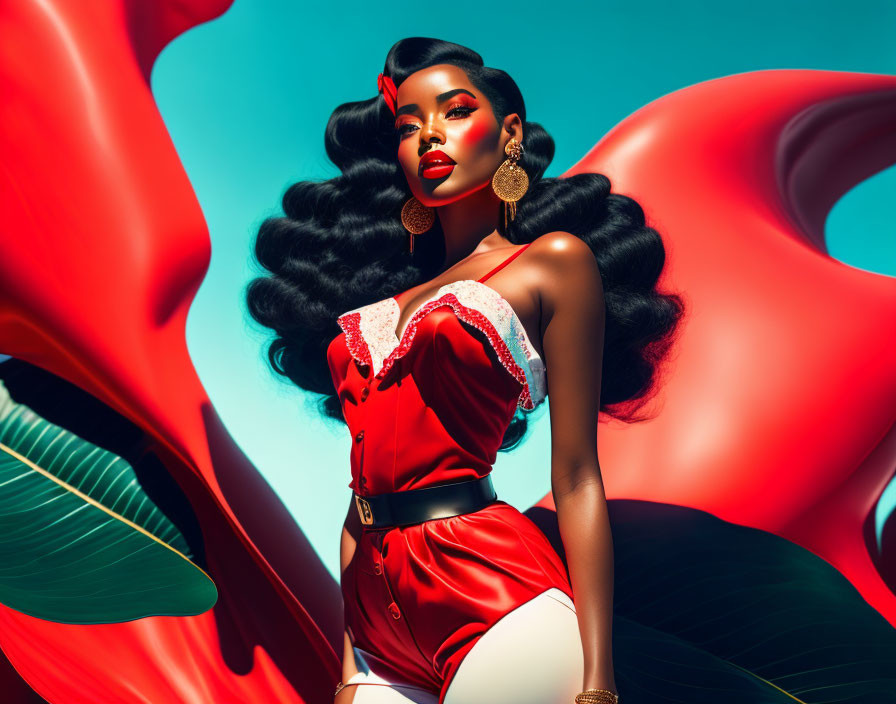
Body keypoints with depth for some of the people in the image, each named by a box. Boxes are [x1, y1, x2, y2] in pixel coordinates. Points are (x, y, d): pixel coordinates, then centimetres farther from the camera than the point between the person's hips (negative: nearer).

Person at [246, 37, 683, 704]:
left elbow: (577, 481, -5)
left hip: (496, 590, -5)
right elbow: (367, 481, 12)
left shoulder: (554, 260, 0)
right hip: (382, 609, 5)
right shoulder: (381, 295, 15)